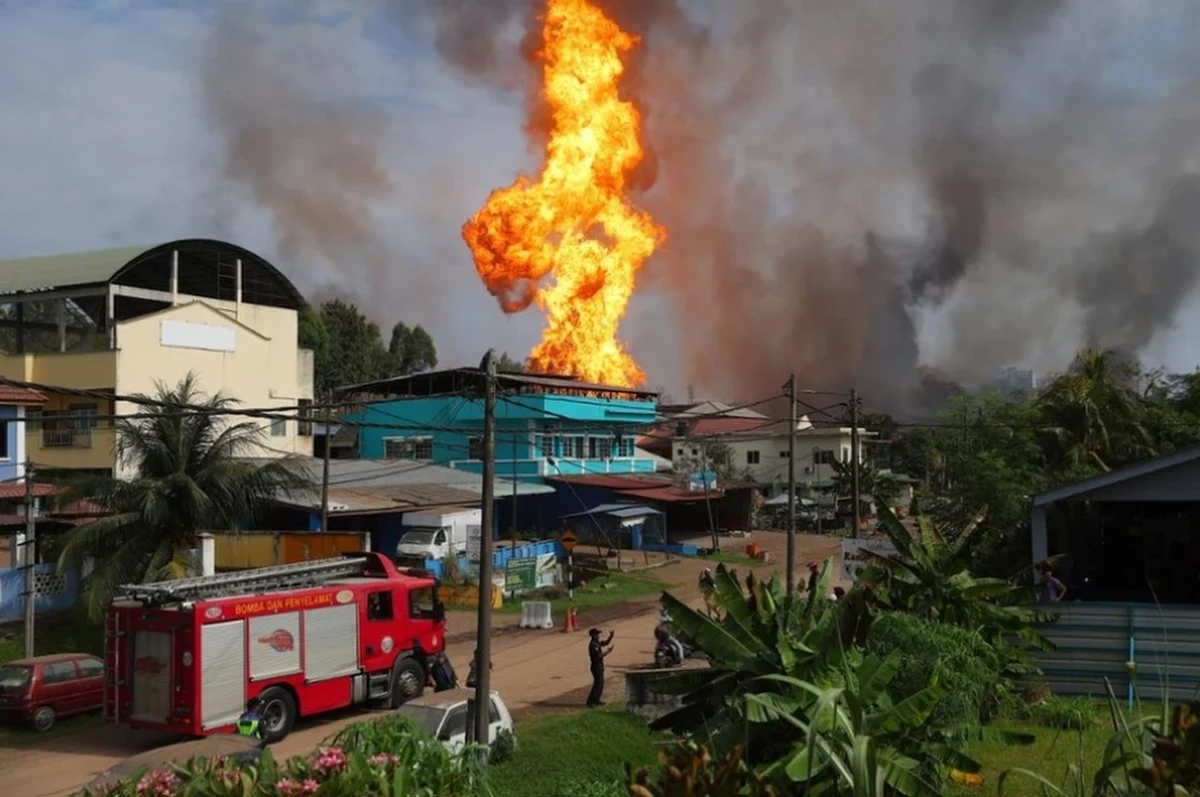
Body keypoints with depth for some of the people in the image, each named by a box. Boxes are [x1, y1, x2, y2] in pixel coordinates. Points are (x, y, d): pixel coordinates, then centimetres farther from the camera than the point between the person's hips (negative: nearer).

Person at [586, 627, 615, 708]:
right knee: (598, 684, -9)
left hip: (600, 666, 10)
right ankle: (590, 702, -8)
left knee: (600, 683, 16)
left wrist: (611, 636, 8)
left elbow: (606, 643, 24)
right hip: (596, 666, -10)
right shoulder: (593, 645, -21)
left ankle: (596, 700, 25)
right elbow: (597, 657, -27)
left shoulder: (597, 643, 9)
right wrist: (607, 651, -24)